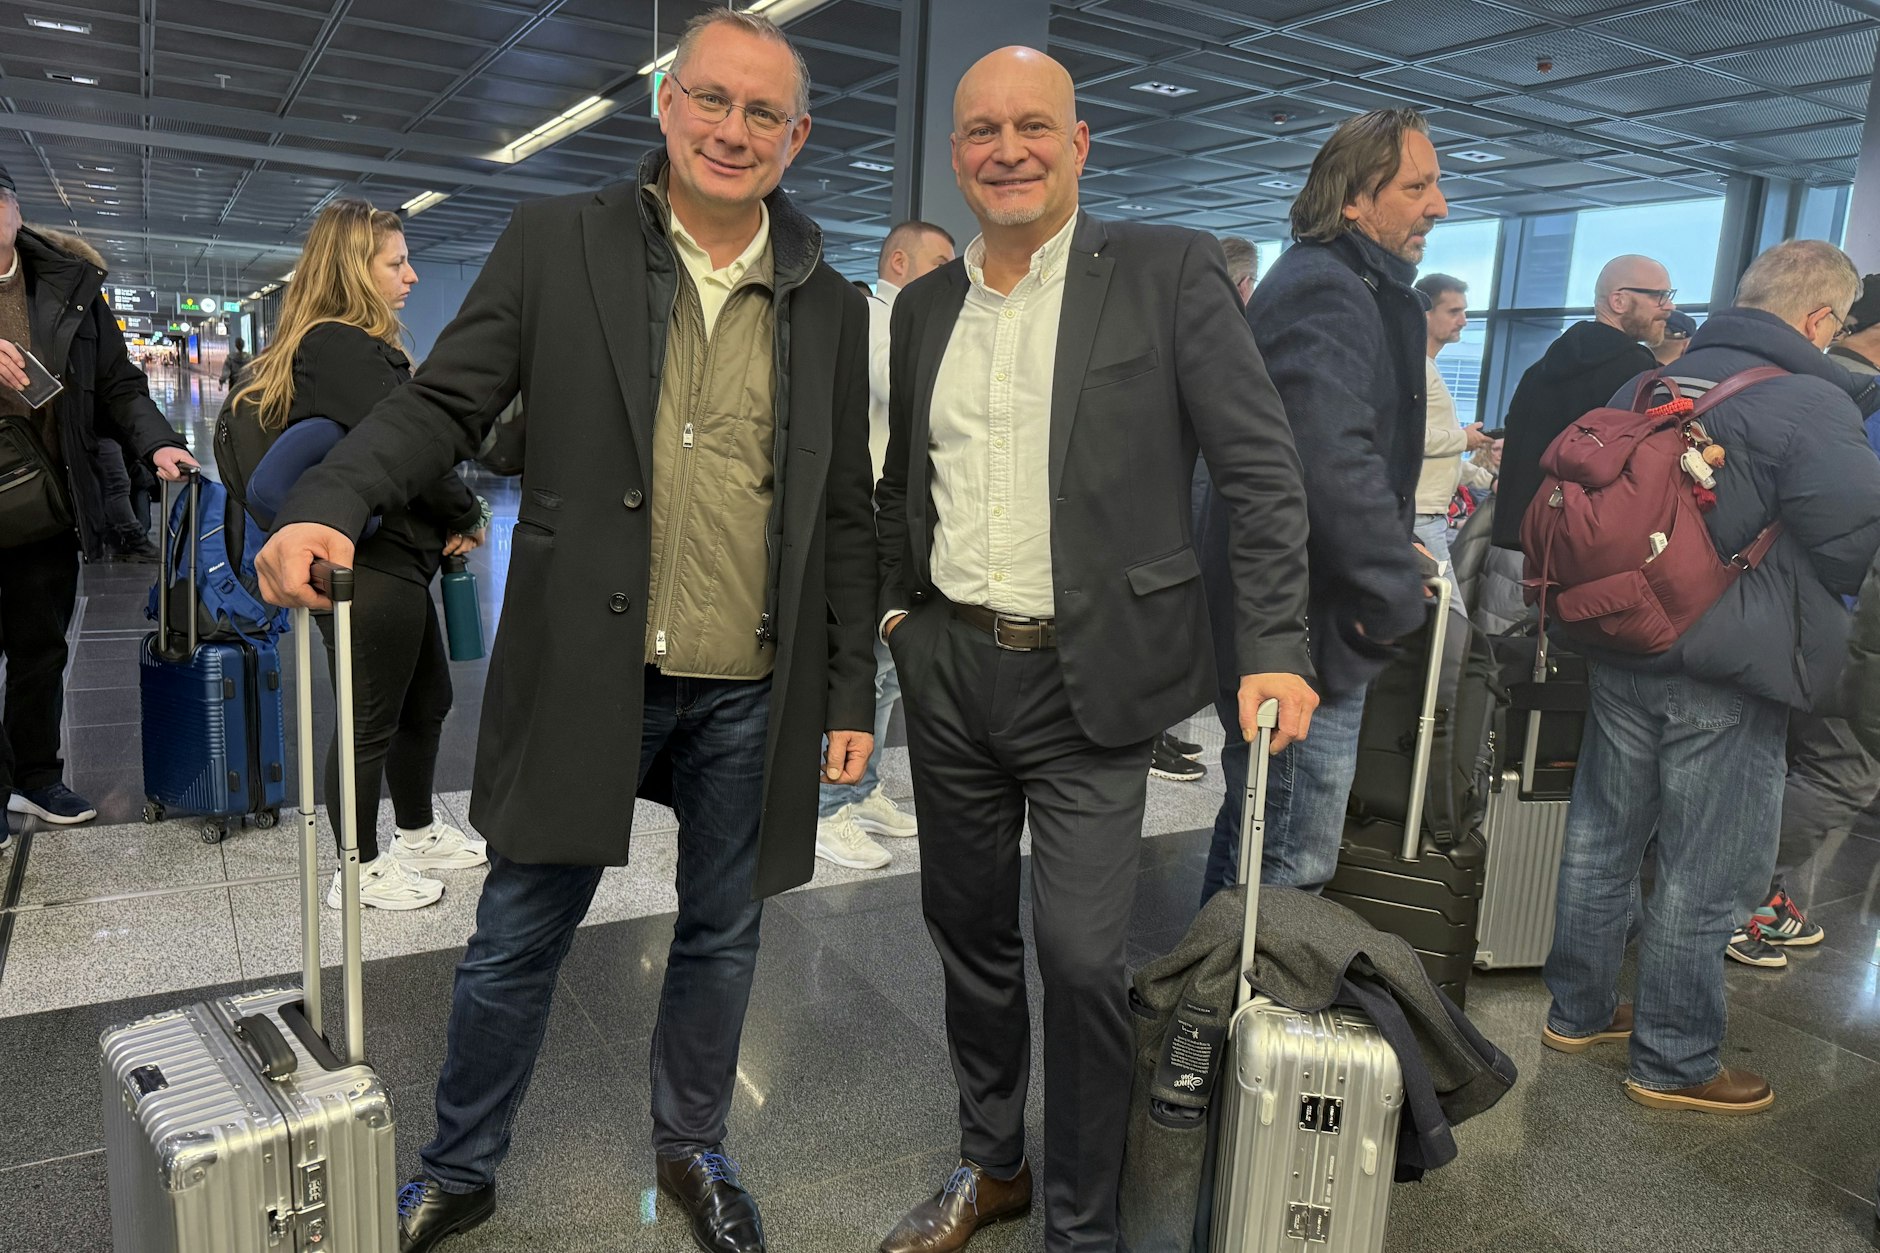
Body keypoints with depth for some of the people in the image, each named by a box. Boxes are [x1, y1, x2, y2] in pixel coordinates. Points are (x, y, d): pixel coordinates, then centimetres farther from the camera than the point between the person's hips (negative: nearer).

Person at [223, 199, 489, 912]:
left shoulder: (340, 346, 15)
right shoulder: (348, 350, -18)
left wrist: (449, 520, 2)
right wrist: (469, 516, -6)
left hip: (392, 564, 10)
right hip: (372, 567, -10)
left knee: (426, 701, 20)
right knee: (372, 723, 3)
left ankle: (417, 835, 37)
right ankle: (362, 872, 18)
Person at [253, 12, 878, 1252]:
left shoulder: (830, 304, 6)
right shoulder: (558, 243, 1)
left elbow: (845, 518, 7)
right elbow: (446, 402, 0)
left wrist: (852, 694, 6)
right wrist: (330, 503, -20)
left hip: (753, 695, 2)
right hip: (588, 673, -1)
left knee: (721, 940, 17)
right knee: (516, 942, 12)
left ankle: (695, 1150, 42)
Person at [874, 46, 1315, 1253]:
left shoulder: (1168, 270, -5)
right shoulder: (926, 305, 10)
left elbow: (1262, 469, -8)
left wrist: (1275, 649, -15)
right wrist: (895, 603, 11)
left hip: (1088, 679, -5)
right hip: (949, 670, 5)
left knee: (1081, 957, -5)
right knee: (969, 929, 16)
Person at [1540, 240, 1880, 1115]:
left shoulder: (1649, 387, 7)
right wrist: (1795, 608, -3)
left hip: (1619, 651, 7)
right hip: (1727, 677, -7)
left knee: (1601, 834, 18)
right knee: (1707, 876, 6)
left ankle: (1578, 1010, 33)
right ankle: (1675, 1064, 20)